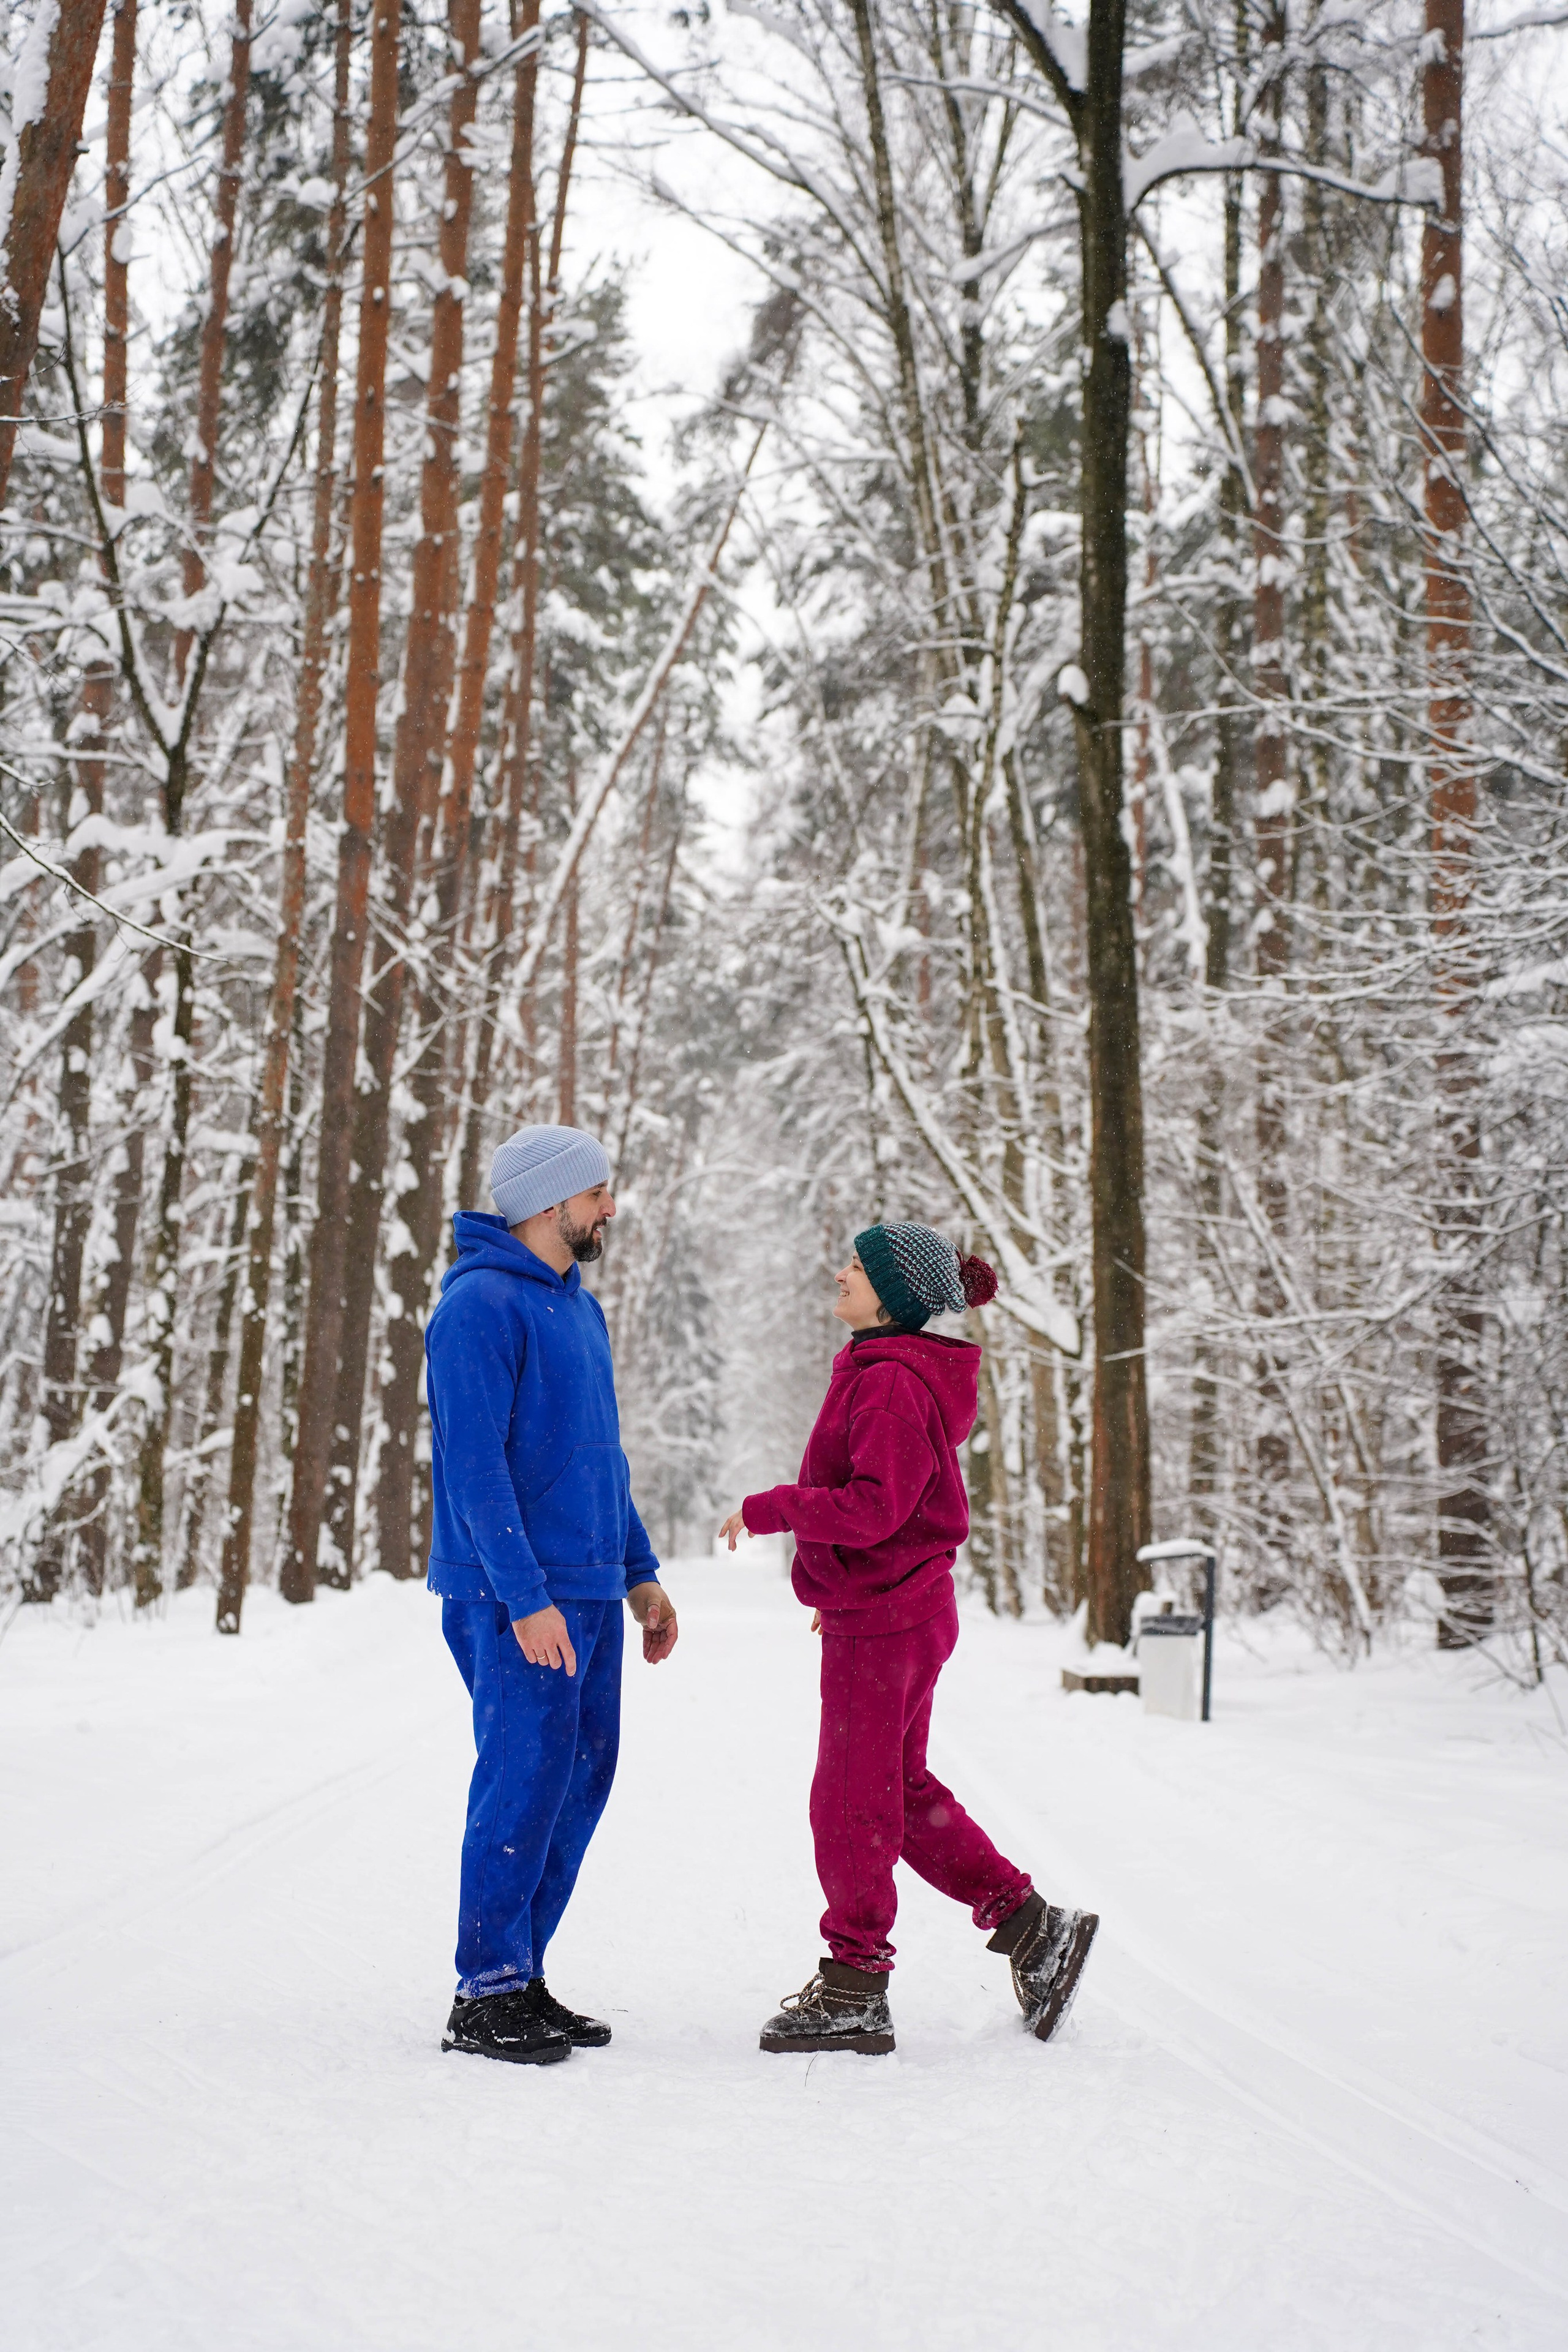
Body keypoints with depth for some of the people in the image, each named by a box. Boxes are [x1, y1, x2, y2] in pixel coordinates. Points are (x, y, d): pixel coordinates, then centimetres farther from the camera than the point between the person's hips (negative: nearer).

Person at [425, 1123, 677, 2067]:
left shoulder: (582, 1308, 17)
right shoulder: (481, 1305, -12)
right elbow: (473, 1465, -18)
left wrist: (640, 1573, 19)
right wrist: (526, 1599, -21)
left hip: (591, 1594, 9)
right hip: (516, 1598, -9)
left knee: (583, 1778, 10)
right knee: (525, 1781, -6)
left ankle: (522, 1975, 20)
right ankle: (487, 1996, 4)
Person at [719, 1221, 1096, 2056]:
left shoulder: (893, 1382, -19)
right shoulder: (884, 1370, 13)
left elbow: (874, 1506, -26)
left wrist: (768, 1508, -19)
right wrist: (845, 1586, 22)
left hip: (883, 1623, -10)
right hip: (891, 1611, 10)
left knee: (852, 1800, 0)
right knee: (903, 1789, 18)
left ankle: (853, 1993, 11)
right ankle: (1031, 1926, 23)